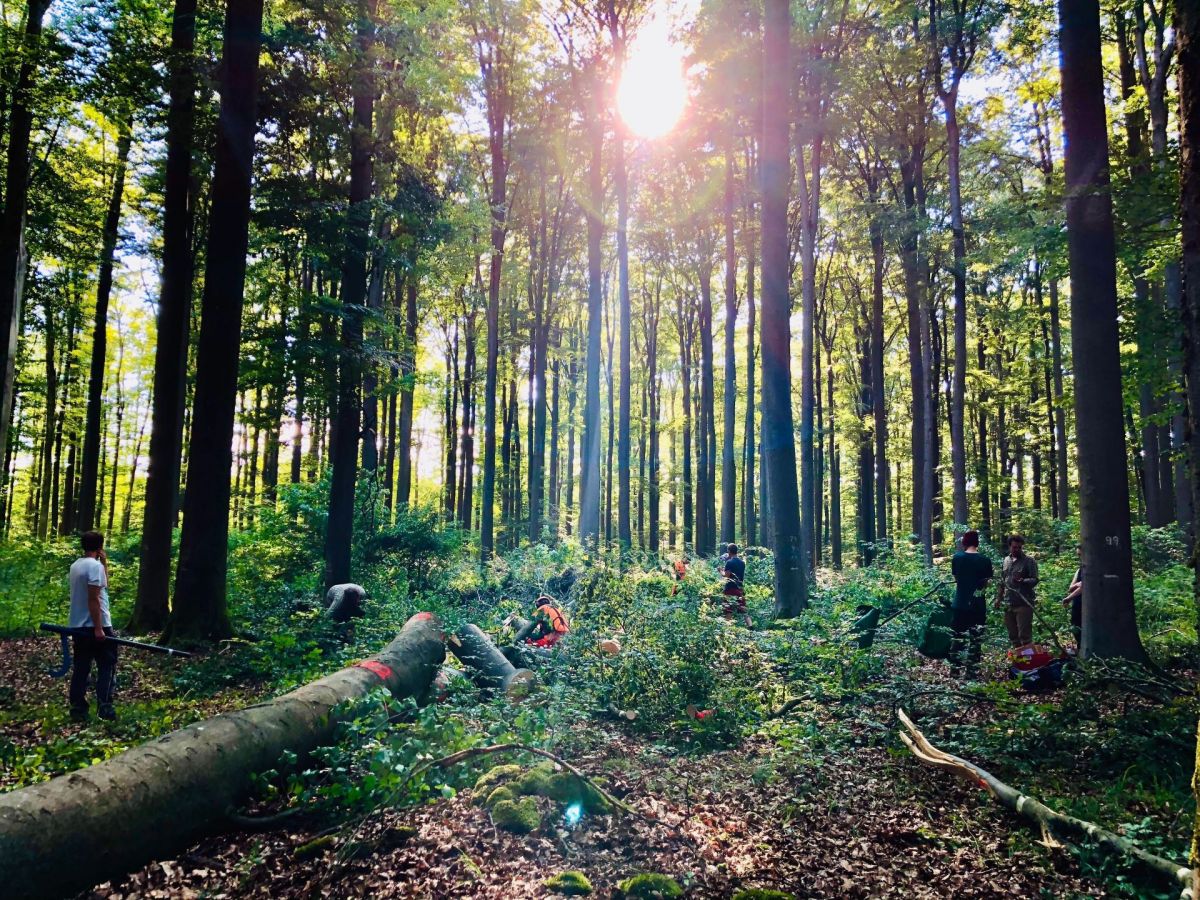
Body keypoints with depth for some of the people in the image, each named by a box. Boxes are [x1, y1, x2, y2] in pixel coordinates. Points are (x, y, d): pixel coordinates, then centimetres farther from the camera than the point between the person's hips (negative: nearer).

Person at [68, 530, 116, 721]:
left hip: (77, 626, 8)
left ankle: (77, 708, 9)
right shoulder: (95, 566, -16)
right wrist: (98, 628, -20)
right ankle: (104, 706, -2)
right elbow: (93, 599, -21)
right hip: (95, 626, -8)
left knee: (81, 668, 9)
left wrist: (105, 564, 12)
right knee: (107, 665, 1)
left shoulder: (75, 566, 12)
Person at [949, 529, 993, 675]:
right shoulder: (985, 560, -7)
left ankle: (955, 669, 14)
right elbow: (986, 583, -1)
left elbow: (956, 578, 5)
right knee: (975, 640, 6)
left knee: (957, 638, 12)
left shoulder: (957, 558, -2)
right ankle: (971, 670, 6)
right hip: (978, 605, -2)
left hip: (959, 604, 2)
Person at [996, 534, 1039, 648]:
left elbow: (1035, 580, -11)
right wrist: (999, 597, 18)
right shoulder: (1006, 560, 15)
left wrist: (1022, 581, -29)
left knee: (1024, 635, -7)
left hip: (1024, 603, -6)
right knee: (1013, 635, 12)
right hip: (1008, 604, 6)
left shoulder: (1029, 561, -4)